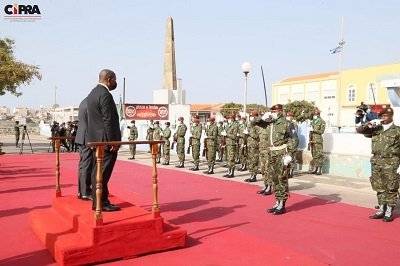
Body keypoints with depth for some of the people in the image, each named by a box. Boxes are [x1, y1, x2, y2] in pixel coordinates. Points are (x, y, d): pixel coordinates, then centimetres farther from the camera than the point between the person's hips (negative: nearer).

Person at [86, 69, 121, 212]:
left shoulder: (93, 93, 16)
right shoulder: (105, 95, -15)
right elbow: (108, 121, -20)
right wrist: (113, 141, -18)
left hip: (96, 139, 10)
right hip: (105, 140, -10)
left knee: (98, 171, 12)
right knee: (103, 172, -5)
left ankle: (98, 201, 19)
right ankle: (101, 203, 0)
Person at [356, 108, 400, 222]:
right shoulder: (375, 129, 11)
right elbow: (359, 130, 12)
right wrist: (370, 124, -4)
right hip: (377, 162, 4)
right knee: (379, 188, 11)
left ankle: (389, 212, 11)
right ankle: (381, 210, 22)